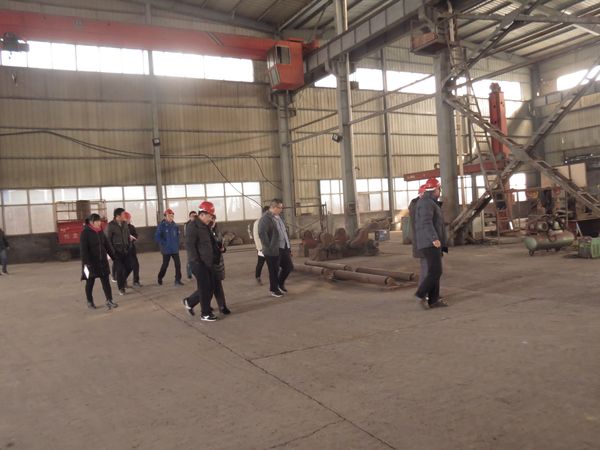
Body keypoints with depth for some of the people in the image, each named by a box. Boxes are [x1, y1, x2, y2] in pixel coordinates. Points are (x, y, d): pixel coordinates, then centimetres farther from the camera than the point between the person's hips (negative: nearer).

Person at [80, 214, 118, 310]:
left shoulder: (100, 232, 7)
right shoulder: (85, 233, -11)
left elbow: (107, 245, 12)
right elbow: (83, 249, -17)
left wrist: (114, 257, 10)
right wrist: (86, 262, -23)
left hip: (102, 261, 5)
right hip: (91, 262, -5)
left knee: (106, 281, 1)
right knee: (90, 282, 8)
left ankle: (109, 300, 3)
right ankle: (90, 302, 21)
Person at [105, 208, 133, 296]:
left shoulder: (125, 224, 5)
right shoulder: (110, 225, -11)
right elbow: (107, 239, -10)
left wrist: (129, 246, 7)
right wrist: (112, 251, -12)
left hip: (125, 250, 5)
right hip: (117, 252, -5)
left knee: (129, 267, 4)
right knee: (120, 270, -1)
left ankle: (123, 279, 34)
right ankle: (121, 288, 13)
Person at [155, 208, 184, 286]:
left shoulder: (175, 225, 3)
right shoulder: (161, 225, -10)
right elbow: (157, 237, -12)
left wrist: (177, 244, 4)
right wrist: (164, 243, -12)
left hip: (175, 249, 3)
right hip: (166, 249, -3)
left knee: (178, 264, -4)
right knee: (165, 265, 9)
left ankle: (178, 280, 6)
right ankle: (160, 278, 32)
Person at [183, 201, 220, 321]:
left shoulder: (206, 227, 15)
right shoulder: (193, 227, -14)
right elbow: (189, 245, -20)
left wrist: (217, 255, 14)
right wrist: (196, 261, -22)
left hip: (207, 263, 9)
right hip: (199, 263, -9)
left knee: (210, 287, 12)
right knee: (205, 288, -1)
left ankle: (189, 302, 28)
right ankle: (205, 314, 12)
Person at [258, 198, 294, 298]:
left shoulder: (279, 217, 15)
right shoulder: (265, 219, -14)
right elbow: (262, 234, -21)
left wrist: (288, 247, 15)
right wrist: (269, 247, -21)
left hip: (284, 248, 8)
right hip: (273, 250, -8)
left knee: (289, 267, 12)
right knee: (274, 270, 5)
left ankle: (280, 283, 35)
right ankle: (273, 289, 25)